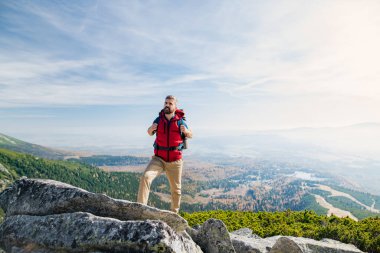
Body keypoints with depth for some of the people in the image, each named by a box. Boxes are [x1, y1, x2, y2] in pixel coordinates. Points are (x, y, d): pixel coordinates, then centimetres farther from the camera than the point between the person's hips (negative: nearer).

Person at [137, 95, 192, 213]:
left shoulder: (180, 121, -4)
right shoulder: (159, 119, 0)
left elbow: (190, 135, 8)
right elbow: (150, 133, 16)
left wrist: (186, 131, -16)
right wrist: (151, 128, -9)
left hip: (175, 161, 0)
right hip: (159, 159, 1)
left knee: (176, 190, 11)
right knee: (145, 177, -25)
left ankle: (174, 213, 34)